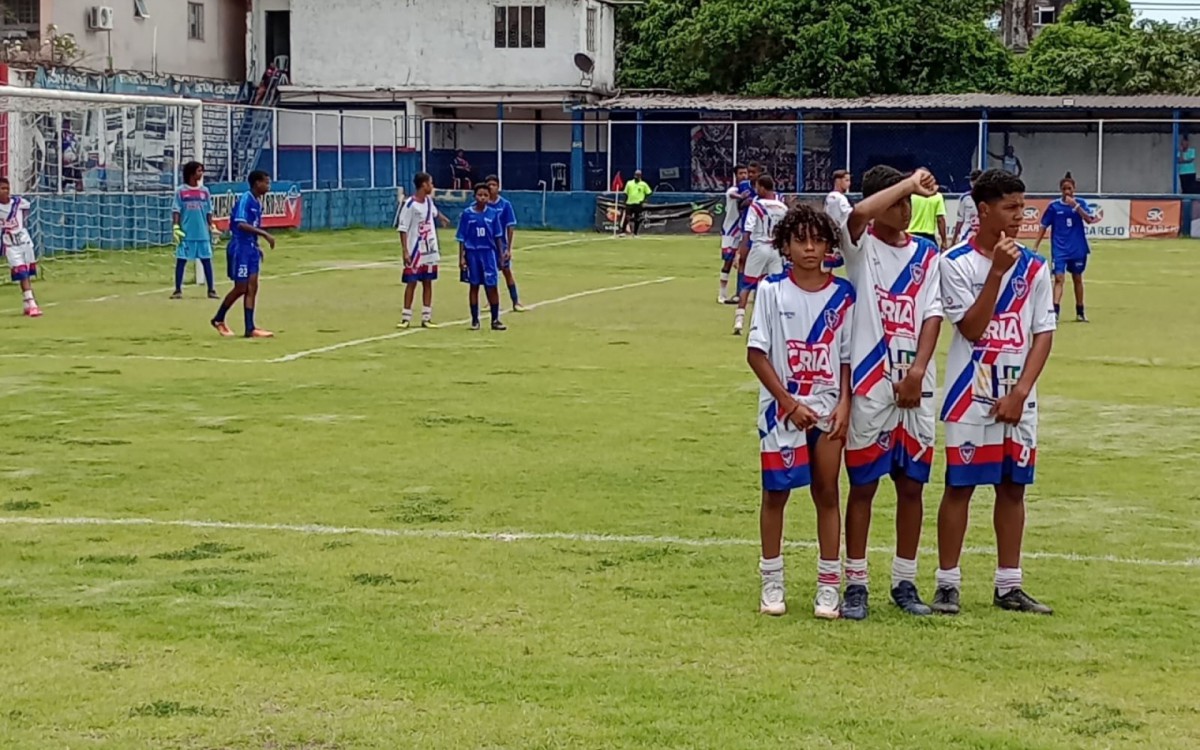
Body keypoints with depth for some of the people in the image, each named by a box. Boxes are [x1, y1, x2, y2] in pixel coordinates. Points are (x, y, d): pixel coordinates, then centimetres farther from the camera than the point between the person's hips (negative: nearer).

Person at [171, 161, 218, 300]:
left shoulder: (204, 191, 8)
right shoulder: (181, 191, 0)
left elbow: (209, 212, 11)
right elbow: (176, 210, -1)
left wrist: (212, 227, 6)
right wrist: (175, 227, -10)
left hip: (202, 233, 2)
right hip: (186, 233, -2)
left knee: (206, 260, 2)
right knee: (181, 260, 1)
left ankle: (211, 290, 6)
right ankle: (178, 290, 7)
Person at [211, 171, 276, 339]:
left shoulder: (257, 202, 11)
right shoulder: (245, 199, -15)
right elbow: (241, 224, -26)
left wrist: (257, 247, 17)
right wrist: (264, 234, -29)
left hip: (251, 249, 8)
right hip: (240, 248, -8)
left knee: (251, 288, 3)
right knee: (240, 288, -2)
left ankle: (250, 329, 4)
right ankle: (218, 319, 17)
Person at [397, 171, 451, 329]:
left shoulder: (429, 200, 6)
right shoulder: (410, 205, -15)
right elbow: (403, 229, -15)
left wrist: (443, 218, 51)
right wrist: (405, 251, -21)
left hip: (430, 251, 7)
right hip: (415, 251, -7)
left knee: (428, 283, 8)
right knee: (411, 283, -3)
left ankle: (426, 318, 12)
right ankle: (406, 318, 3)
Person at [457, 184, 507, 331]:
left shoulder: (492, 214, 1)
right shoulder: (467, 214, -3)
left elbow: (497, 236, 7)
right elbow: (462, 238, -1)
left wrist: (501, 253, 6)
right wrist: (461, 257, -4)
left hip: (488, 253, 1)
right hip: (472, 253, -1)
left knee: (492, 286, -1)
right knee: (474, 286, 8)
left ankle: (495, 320, 7)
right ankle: (475, 320, 16)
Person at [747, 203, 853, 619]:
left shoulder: (843, 295, 0)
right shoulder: (772, 290, -4)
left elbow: (849, 357, 4)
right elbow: (756, 353, -5)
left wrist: (844, 404, -8)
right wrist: (789, 403, -11)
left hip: (827, 408, 1)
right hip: (782, 407, -1)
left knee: (827, 493, 4)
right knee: (775, 493, 6)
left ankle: (829, 585, 11)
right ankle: (772, 582, 18)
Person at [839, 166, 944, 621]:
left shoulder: (927, 255, 10)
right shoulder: (860, 246, -2)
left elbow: (932, 315, 1)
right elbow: (860, 213, -25)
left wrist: (918, 370, -12)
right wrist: (910, 184, -16)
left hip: (916, 386, 4)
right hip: (870, 384, -4)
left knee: (912, 486, 8)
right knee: (863, 486, 2)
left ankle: (905, 583, 19)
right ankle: (855, 584, 10)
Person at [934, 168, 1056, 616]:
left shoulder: (1034, 267, 4)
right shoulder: (956, 263, -6)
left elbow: (1044, 333, 3)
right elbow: (971, 329, -13)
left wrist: (1019, 392, -8)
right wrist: (997, 271, -20)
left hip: (1018, 398, 4)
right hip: (971, 395, -4)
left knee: (1013, 487, 9)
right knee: (960, 486, 0)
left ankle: (1008, 586, 18)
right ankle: (947, 584, 8)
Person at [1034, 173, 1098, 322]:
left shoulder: (1080, 203, 1)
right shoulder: (1054, 206, -1)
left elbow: (1089, 219, -14)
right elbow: (1044, 227, 3)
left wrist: (1076, 206, -23)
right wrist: (1036, 246, -2)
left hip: (1078, 249, 2)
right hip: (1059, 250, -2)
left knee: (1077, 279, 14)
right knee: (1059, 278, -14)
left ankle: (1080, 311, 26)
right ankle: (1055, 311, -23)